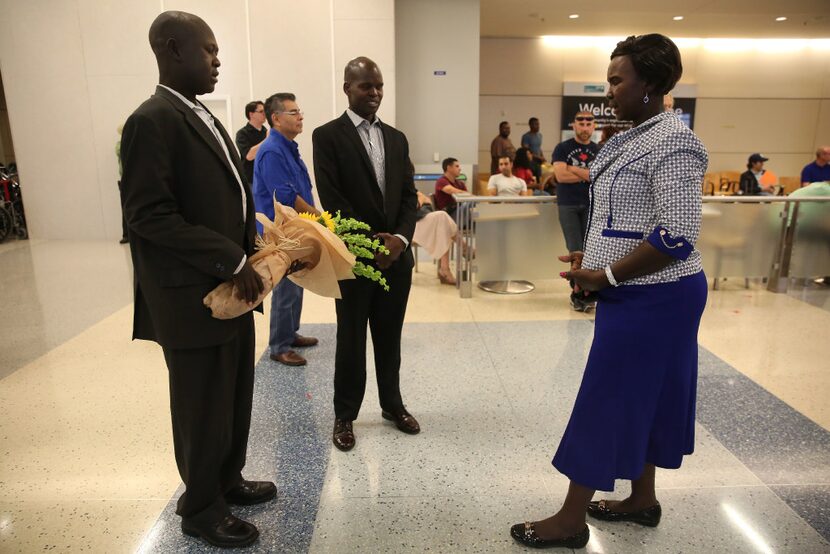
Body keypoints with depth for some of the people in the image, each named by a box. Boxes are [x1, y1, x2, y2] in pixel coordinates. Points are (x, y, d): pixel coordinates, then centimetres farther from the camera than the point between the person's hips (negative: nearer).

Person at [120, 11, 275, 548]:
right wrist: (232, 262, -20)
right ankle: (201, 507, 30)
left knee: (235, 397, 20)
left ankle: (229, 480, 41)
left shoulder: (204, 117, 13)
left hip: (231, 288, 9)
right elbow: (149, 215, -21)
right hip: (194, 296, -8)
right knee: (204, 407, 8)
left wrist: (248, 254, 5)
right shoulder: (153, 120, -15)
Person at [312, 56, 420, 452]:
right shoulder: (327, 136, -3)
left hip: (396, 255, 5)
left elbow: (409, 195, 8)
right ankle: (344, 415, 22)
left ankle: (392, 405, 31)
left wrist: (399, 238, -9)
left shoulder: (396, 138, 13)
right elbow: (331, 198, -11)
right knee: (351, 340, 6)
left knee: (390, 337, 14)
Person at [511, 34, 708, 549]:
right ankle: (643, 499, 35)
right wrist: (595, 255, 6)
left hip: (651, 295, -10)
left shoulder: (672, 142, -19)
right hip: (642, 292, 10)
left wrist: (605, 276, -19)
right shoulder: (638, 137, 11)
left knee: (609, 398, -2)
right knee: (641, 395, 18)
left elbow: (676, 236, -26)